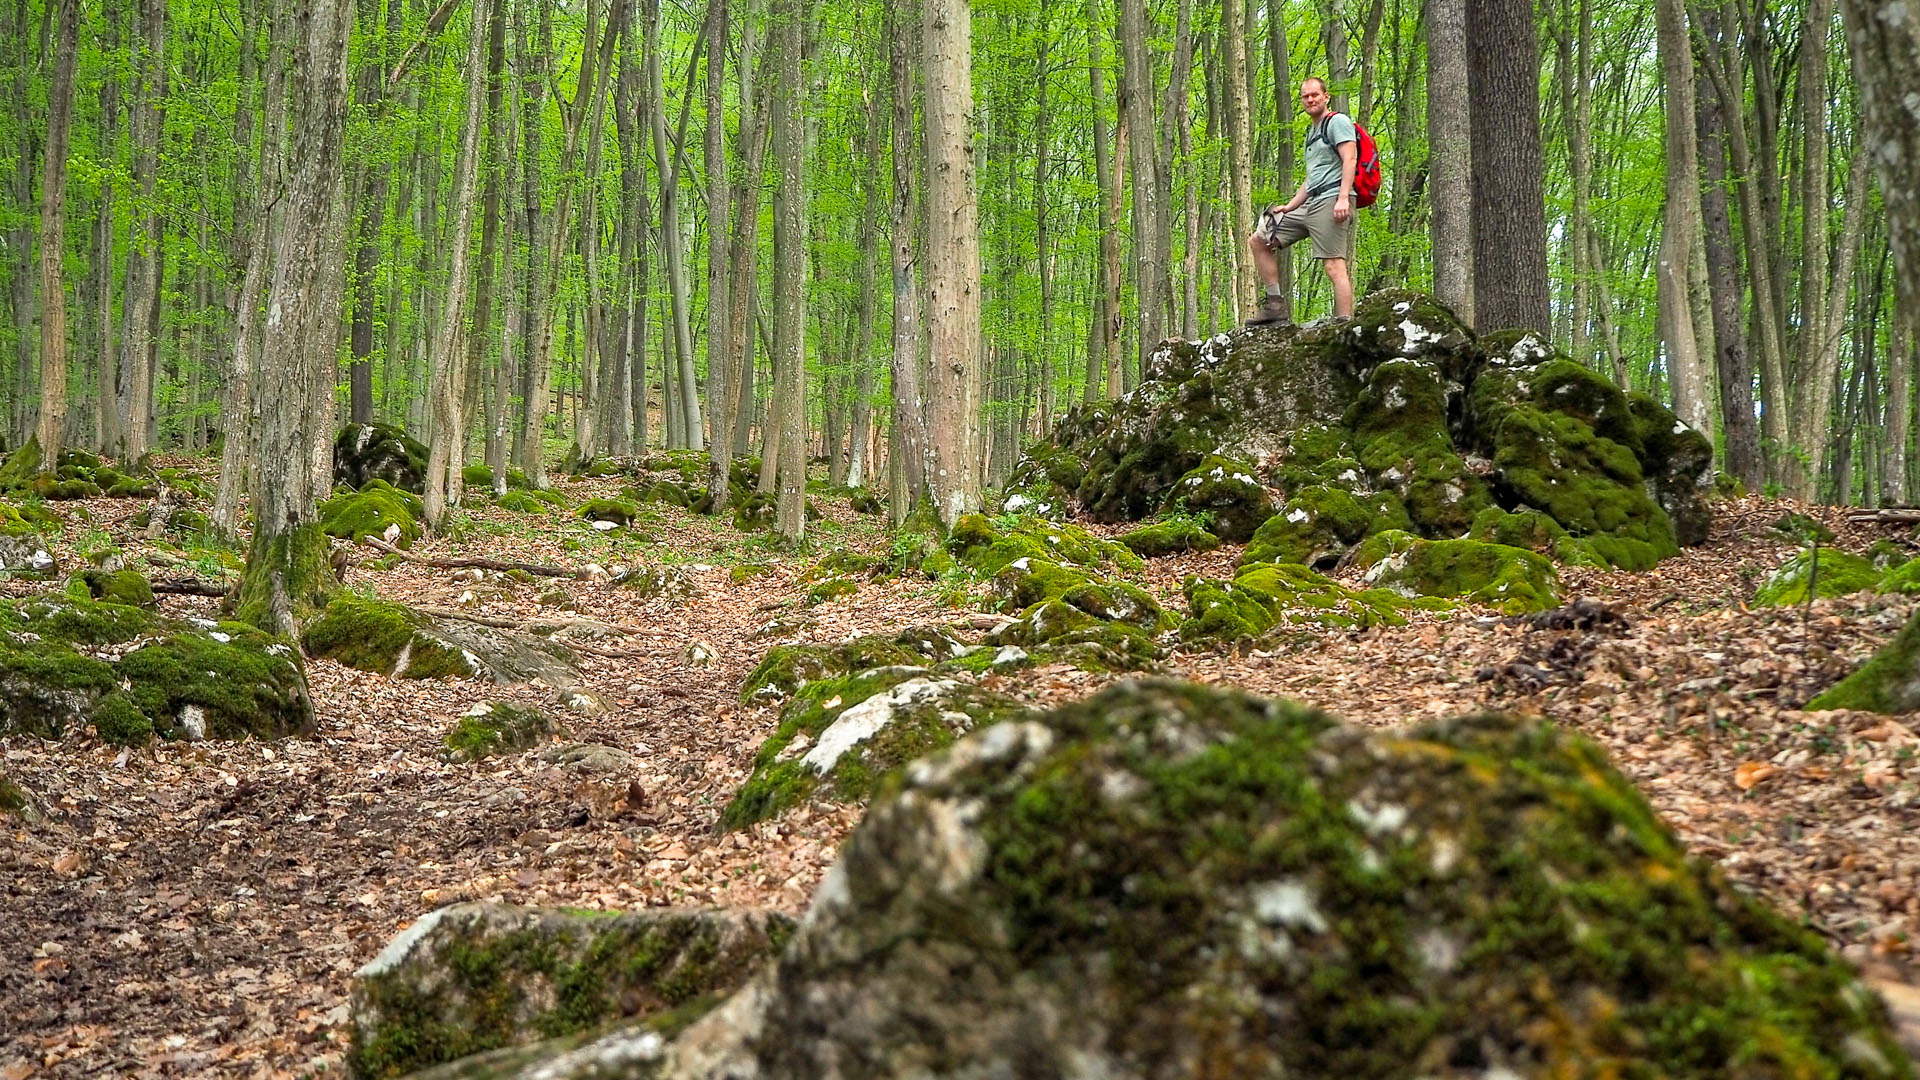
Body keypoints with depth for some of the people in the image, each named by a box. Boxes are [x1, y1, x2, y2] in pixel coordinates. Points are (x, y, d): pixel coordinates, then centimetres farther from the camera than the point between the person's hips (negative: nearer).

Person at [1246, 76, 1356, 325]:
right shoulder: (1311, 133, 27)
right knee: (1258, 241, 8)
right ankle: (1274, 303, 4)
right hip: (1309, 206, 10)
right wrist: (1289, 207, 20)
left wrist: (1343, 198, -23)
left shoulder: (1337, 122, 0)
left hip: (1331, 202, -10)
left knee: (1334, 266, -17)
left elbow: (1349, 159, -12)